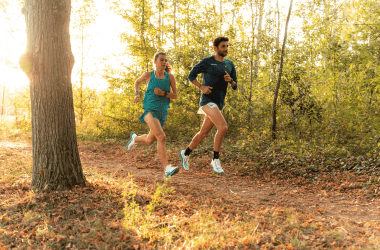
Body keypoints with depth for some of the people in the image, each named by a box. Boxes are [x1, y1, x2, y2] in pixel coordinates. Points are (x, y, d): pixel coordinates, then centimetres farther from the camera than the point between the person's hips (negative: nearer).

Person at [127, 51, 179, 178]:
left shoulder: (170, 76, 1)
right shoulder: (148, 75, 0)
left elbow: (175, 95, 3)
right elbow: (137, 82, 20)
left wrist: (163, 93, -14)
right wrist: (137, 94, 3)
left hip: (162, 112, 4)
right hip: (150, 110, -4)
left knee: (149, 141, 19)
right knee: (161, 137, -26)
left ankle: (135, 138, 53)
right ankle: (167, 168, -27)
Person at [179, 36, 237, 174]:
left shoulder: (230, 64, 11)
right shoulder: (206, 62, -5)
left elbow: (235, 86, 12)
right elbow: (191, 76, 4)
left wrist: (230, 80, -12)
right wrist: (202, 87, -13)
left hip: (219, 104, 7)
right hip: (207, 100, -7)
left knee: (203, 133, 14)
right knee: (223, 127, -25)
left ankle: (186, 153, 36)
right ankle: (215, 160, -11)